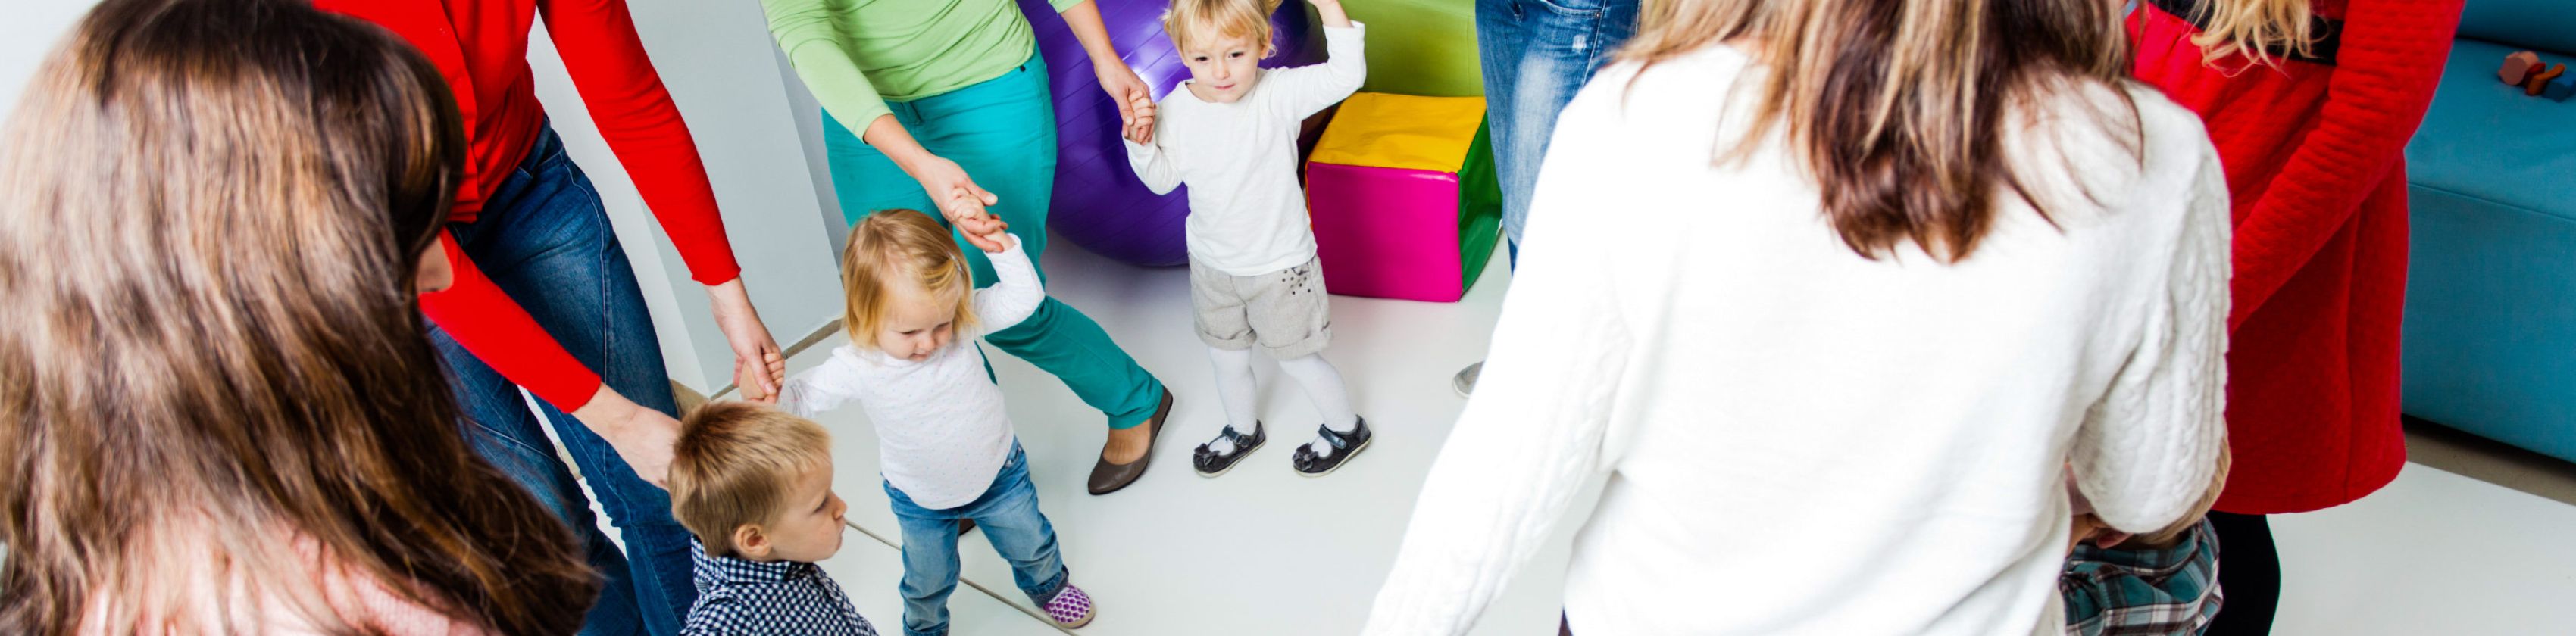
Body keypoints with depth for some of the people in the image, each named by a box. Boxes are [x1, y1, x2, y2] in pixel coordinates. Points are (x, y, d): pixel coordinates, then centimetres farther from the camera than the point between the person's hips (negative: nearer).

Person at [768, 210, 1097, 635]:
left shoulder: (964, 318, -26)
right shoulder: (857, 367, -31)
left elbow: (1023, 299, -19)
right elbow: (799, 399, -22)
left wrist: (1004, 249, -35)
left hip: (997, 472, 1)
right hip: (921, 502, -1)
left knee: (1032, 546, 25)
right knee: (928, 583, 21)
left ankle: (1047, 585, 60)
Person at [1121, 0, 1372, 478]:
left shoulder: (1279, 94, -20)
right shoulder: (1174, 111, -11)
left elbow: (1346, 74, -32)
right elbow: (1163, 179, -1)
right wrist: (1141, 141, -19)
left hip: (1280, 264, -4)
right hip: (1212, 265, 4)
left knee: (1295, 358, 13)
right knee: (1227, 361, 24)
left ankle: (1346, 428, 39)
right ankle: (1242, 429, 52)